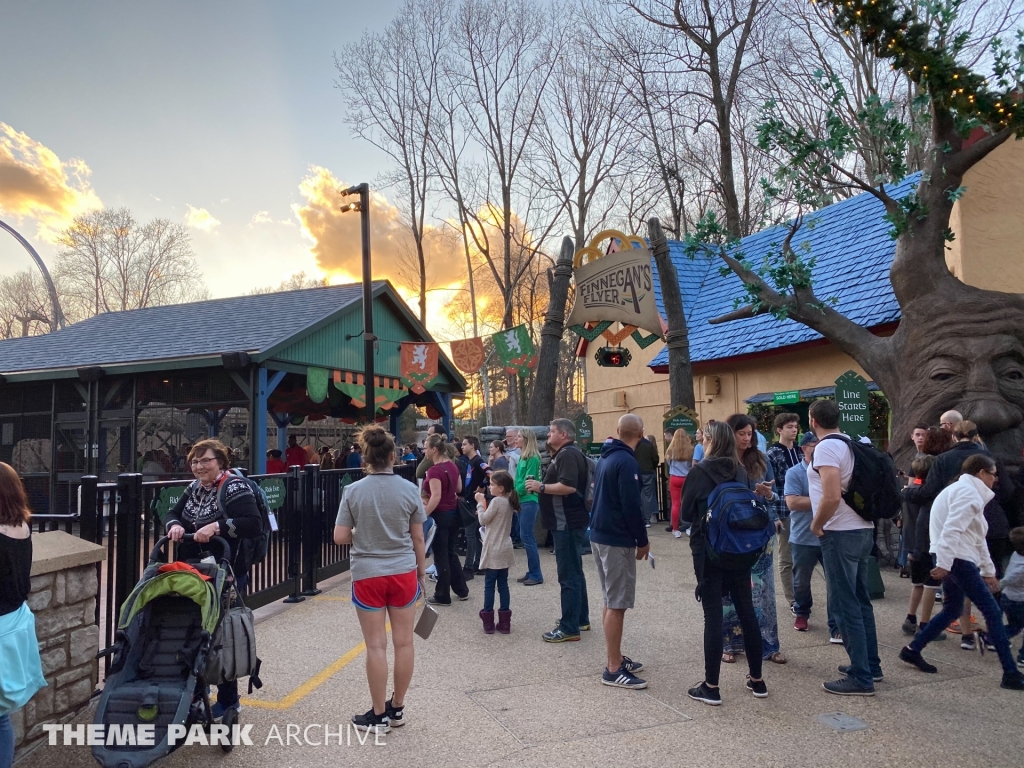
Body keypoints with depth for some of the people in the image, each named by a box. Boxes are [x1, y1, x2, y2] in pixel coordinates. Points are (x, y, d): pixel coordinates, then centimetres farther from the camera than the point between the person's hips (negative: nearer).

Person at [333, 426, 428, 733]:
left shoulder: (353, 491, -8)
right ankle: (397, 708, 25)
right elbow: (417, 538, 1)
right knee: (403, 642, 12)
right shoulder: (409, 489, -5)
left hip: (368, 575, -1)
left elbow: (340, 537, -7)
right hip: (403, 572, 1)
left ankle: (379, 715, 18)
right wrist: (422, 571, 13)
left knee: (376, 646, 6)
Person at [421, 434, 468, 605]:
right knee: (450, 552, 19)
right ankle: (462, 590, 26)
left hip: (440, 515, -8)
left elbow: (436, 497, -27)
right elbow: (459, 488, 16)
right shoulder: (452, 465, 6)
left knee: (440, 555, 4)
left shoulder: (434, 470, -19)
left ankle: (443, 596, 14)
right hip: (454, 513, 8)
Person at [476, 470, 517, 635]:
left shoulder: (496, 501, -17)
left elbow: (483, 520, -12)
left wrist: (480, 503, -2)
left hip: (493, 550, -8)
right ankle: (504, 622, 13)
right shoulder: (509, 502, 8)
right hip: (504, 549, 8)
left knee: (489, 585, 1)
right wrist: (485, 504, 7)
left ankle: (488, 622, 6)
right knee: (503, 585, 10)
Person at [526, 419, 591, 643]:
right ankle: (581, 619, 28)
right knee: (574, 572, 17)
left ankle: (569, 628, -1)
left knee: (568, 575, -6)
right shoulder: (565, 454, 17)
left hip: (568, 523, -11)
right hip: (569, 521, 11)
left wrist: (541, 487, -20)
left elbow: (568, 486, -29)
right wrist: (542, 487, 8)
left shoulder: (568, 454, -17)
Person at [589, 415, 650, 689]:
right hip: (617, 540, -10)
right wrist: (642, 540, -8)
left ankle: (616, 659, 25)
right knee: (617, 604, -4)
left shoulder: (606, 456, 12)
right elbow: (631, 506, -20)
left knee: (611, 601, 16)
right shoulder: (627, 462, -17)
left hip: (600, 535, 10)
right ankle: (614, 669, 2)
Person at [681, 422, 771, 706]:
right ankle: (757, 680, 25)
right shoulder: (741, 471, 2)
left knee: (713, 616, 0)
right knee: (747, 611, 13)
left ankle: (711, 687, 8)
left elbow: (685, 514, -6)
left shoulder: (699, 472, -12)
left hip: (708, 551, -5)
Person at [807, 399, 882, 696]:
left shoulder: (826, 447, -16)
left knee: (844, 605, -1)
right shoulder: (851, 444, 11)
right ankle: (871, 664, 28)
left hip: (841, 534, -9)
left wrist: (816, 524, -11)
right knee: (860, 600, 18)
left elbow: (831, 497, -26)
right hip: (862, 529, 9)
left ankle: (860, 678, 5)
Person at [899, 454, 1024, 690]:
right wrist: (944, 563, -27)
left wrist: (988, 570, 25)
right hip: (957, 559, -11)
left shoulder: (968, 492, 23)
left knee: (951, 610, 15)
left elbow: (976, 537, 25)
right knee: (993, 611, -6)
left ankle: (912, 651, 18)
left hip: (954, 559, 11)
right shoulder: (969, 493, -11)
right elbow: (953, 529, -22)